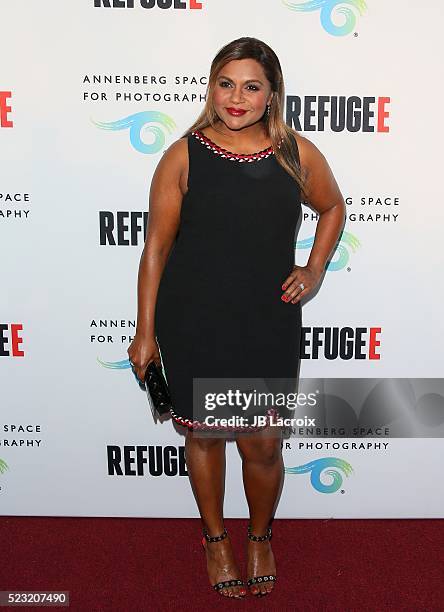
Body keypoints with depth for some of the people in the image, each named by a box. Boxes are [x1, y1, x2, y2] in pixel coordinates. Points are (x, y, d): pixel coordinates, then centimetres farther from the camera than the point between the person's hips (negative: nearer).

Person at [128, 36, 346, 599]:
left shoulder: (298, 154, -1)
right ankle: (215, 539, 41)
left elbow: (333, 206, 18)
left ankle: (261, 538, 39)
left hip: (269, 324, 1)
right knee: (205, 435, 14)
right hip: (193, 325, 0)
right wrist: (145, 332, -3)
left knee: (262, 444, 7)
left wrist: (314, 268, 5)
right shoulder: (183, 156, -6)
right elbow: (157, 245, -4)